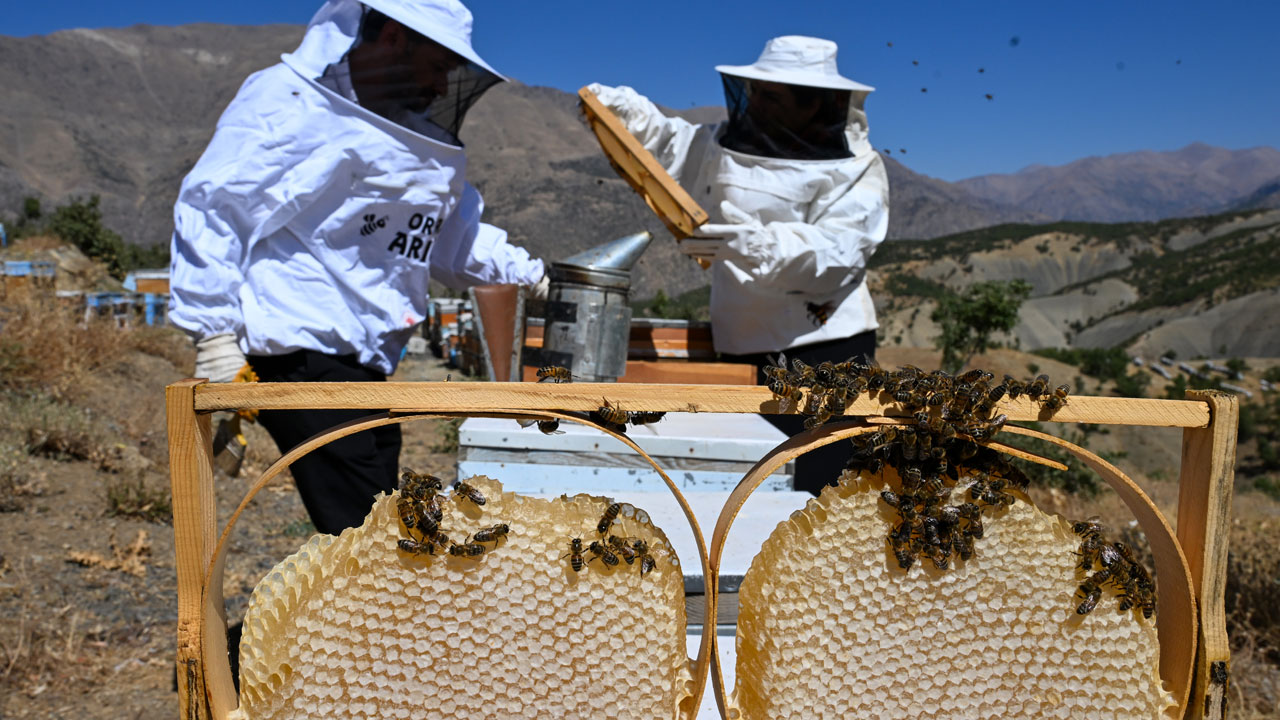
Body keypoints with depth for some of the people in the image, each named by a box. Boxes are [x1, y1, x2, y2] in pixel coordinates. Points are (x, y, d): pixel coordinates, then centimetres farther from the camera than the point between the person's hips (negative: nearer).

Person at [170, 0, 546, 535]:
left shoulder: (411, 137, 17)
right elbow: (211, 210, -13)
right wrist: (216, 332, -17)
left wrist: (527, 272, 9)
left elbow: (454, 235, 22)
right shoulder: (288, 103, -9)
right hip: (301, 355, -9)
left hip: (366, 365, 9)